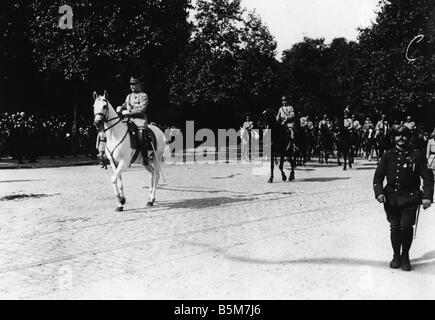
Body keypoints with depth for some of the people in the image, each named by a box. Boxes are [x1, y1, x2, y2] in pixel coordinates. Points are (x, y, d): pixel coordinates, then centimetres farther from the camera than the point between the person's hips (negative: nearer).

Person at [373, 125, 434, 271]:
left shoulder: (417, 155, 1)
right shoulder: (388, 156, 7)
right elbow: (378, 176, 8)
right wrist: (379, 192, -8)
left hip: (410, 198, -2)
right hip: (391, 197, 2)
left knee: (406, 226, -9)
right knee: (395, 228, 4)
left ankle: (405, 257, 12)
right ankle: (396, 256, 23)